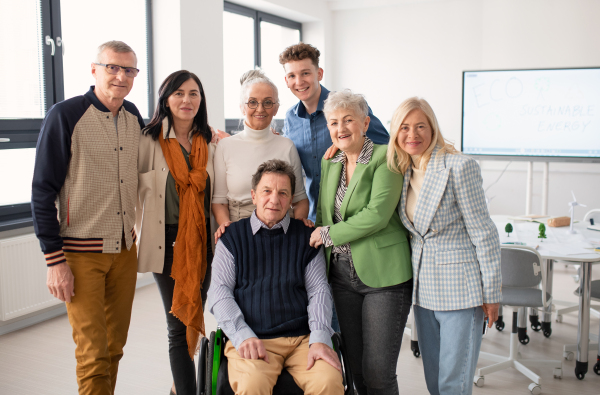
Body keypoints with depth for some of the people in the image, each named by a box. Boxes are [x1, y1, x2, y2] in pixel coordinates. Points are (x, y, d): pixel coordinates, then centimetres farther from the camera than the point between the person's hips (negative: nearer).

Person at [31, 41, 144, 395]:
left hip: (125, 250, 5)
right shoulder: (65, 116, -10)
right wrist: (54, 260, -13)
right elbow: (43, 192, -10)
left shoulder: (133, 116, 6)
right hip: (82, 253, -5)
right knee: (94, 355, -1)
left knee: (115, 346, 14)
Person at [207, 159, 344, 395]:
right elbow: (219, 291, 4)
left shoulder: (306, 238, 13)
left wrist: (319, 339, -6)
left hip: (302, 338, 2)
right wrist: (243, 336, -11)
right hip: (252, 339, -1)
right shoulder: (232, 237, 10)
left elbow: (318, 290, 9)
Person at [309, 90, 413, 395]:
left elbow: (377, 214, -19)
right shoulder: (329, 162, 12)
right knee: (356, 369, 13)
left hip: (383, 275, -6)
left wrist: (328, 233, -11)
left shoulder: (384, 158, -9)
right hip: (342, 275, 6)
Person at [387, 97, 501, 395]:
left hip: (460, 288, -6)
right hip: (423, 289, 7)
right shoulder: (403, 172, 7)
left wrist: (491, 292, -11)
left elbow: (483, 233, -12)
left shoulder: (459, 166, -13)